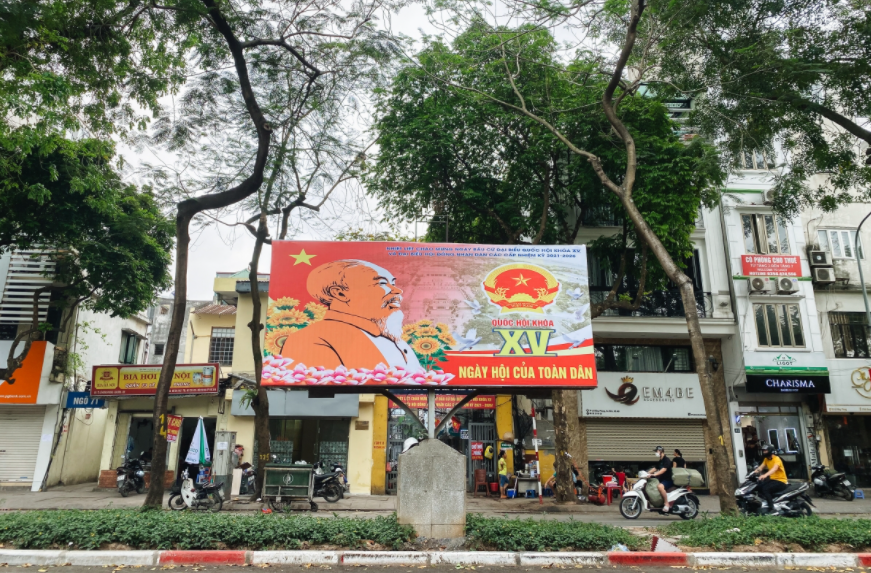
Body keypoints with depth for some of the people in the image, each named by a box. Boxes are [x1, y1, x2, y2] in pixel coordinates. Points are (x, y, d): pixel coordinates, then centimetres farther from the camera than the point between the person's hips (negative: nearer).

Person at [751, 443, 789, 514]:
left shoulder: (776, 459, -17)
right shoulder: (766, 459, 10)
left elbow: (774, 468, -36)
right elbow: (761, 467, -1)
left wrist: (765, 475, -53)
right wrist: (753, 472, -23)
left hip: (781, 481, -8)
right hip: (772, 479, 8)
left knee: (765, 489, -28)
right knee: (759, 486, -12)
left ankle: (771, 508, -23)